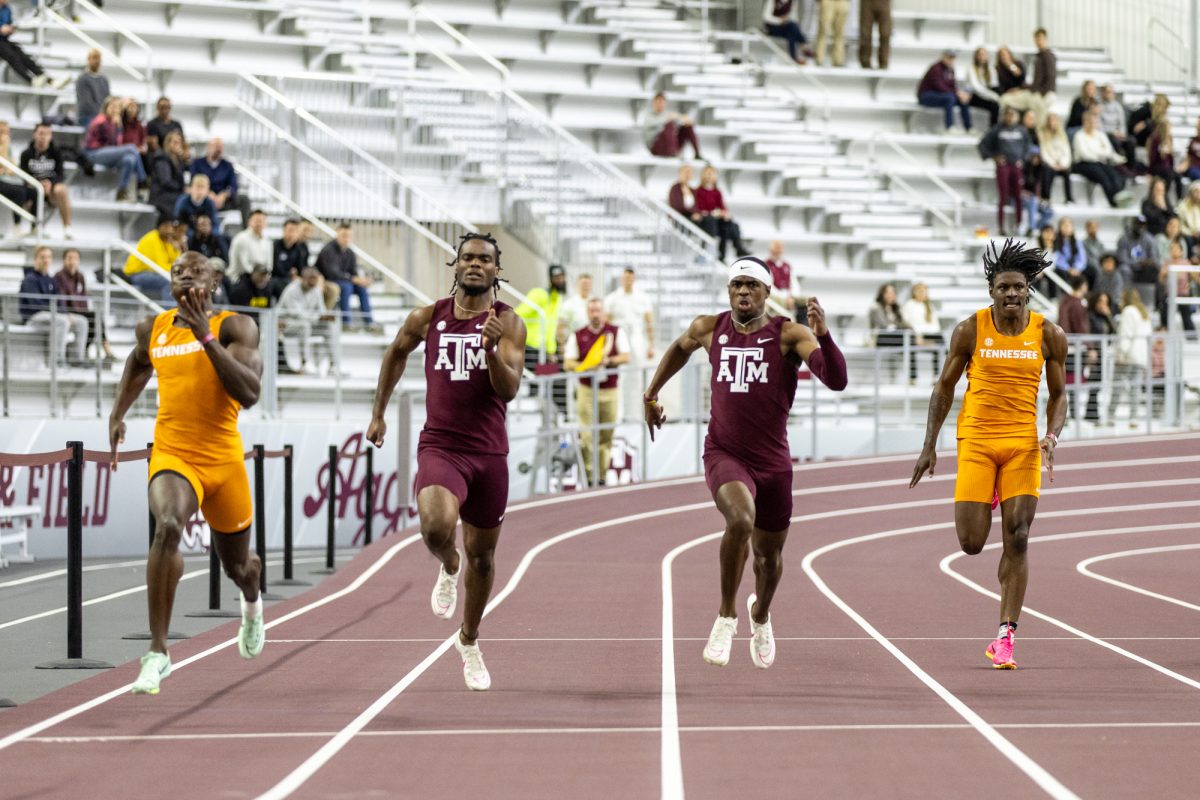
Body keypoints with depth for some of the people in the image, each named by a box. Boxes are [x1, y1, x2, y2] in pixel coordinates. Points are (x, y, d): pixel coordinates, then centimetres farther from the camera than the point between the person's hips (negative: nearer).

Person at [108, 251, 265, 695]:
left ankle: (252, 605, 60)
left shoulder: (234, 326, -5)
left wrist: (206, 337, -24)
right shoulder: (153, 329, 8)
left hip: (223, 459, -1)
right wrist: (118, 413, 25)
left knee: (236, 563, 18)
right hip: (171, 456, 1)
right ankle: (157, 653, -32)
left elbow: (249, 393, -20)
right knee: (167, 528, -32)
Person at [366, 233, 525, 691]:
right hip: (440, 447, -1)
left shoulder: (508, 323, -1)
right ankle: (448, 567, 7)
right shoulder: (427, 319, 4)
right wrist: (378, 413, 26)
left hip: (489, 452, 1)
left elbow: (509, 389, -11)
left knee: (482, 556, 12)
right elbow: (397, 353, 24)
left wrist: (491, 349, -29)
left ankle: (469, 641, 35)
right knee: (436, 527, -30)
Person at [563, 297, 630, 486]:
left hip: (610, 392, 1)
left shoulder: (616, 332, 7)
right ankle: (588, 476, -7)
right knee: (587, 435, -10)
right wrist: (585, 366, -17)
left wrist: (609, 360, -17)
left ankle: (601, 476, 11)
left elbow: (626, 357, 1)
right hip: (587, 391, -1)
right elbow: (567, 363, 2)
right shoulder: (577, 336, 5)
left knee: (606, 436, 2)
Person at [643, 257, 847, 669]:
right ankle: (727, 616, -16)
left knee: (769, 553, 15)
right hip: (724, 454, -1)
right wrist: (651, 395, 32)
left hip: (773, 461, 1)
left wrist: (822, 334, -34)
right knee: (741, 519, -32)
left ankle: (760, 613, 51)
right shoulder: (710, 329, 3)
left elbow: (836, 380, -20)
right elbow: (680, 348, 28)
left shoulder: (789, 334, -7)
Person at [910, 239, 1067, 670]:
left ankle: (1005, 636, -2)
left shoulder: (1049, 336, 1)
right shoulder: (970, 330, -2)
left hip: (1023, 444, 1)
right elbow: (945, 387, 6)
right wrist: (929, 446, 2)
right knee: (971, 544, -4)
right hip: (976, 441, -1)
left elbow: (1058, 396, 9)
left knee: (1017, 541, -7)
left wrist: (1052, 436, -10)